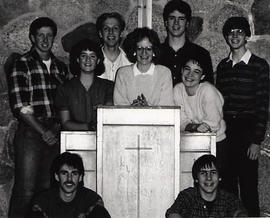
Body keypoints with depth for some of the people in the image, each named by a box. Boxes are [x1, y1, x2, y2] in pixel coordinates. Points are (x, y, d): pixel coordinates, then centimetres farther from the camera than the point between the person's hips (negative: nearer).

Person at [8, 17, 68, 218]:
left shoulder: (61, 67, 14)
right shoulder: (22, 65, -3)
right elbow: (19, 107, -10)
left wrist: (57, 127, 1)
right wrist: (43, 132, -13)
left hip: (54, 133, 5)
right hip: (30, 132, -5)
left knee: (48, 187, 8)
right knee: (26, 190, -5)